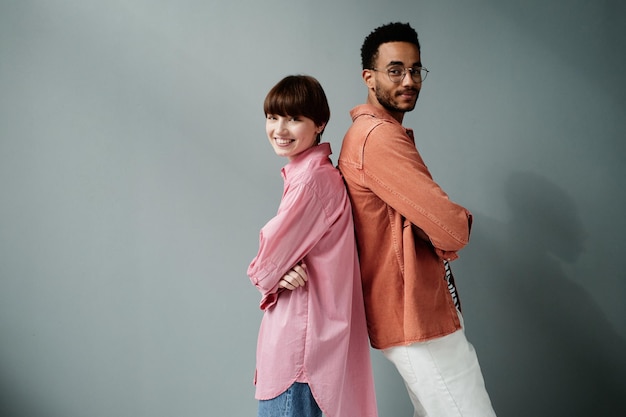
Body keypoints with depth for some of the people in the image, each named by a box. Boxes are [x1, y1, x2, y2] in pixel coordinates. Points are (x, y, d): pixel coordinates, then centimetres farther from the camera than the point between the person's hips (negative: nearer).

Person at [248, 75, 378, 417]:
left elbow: (274, 250, -16)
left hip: (299, 327, -10)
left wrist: (260, 272, 4)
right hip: (298, 322, 10)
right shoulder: (303, 172, 14)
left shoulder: (312, 178, -19)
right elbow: (277, 247, 11)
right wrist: (278, 272, -8)